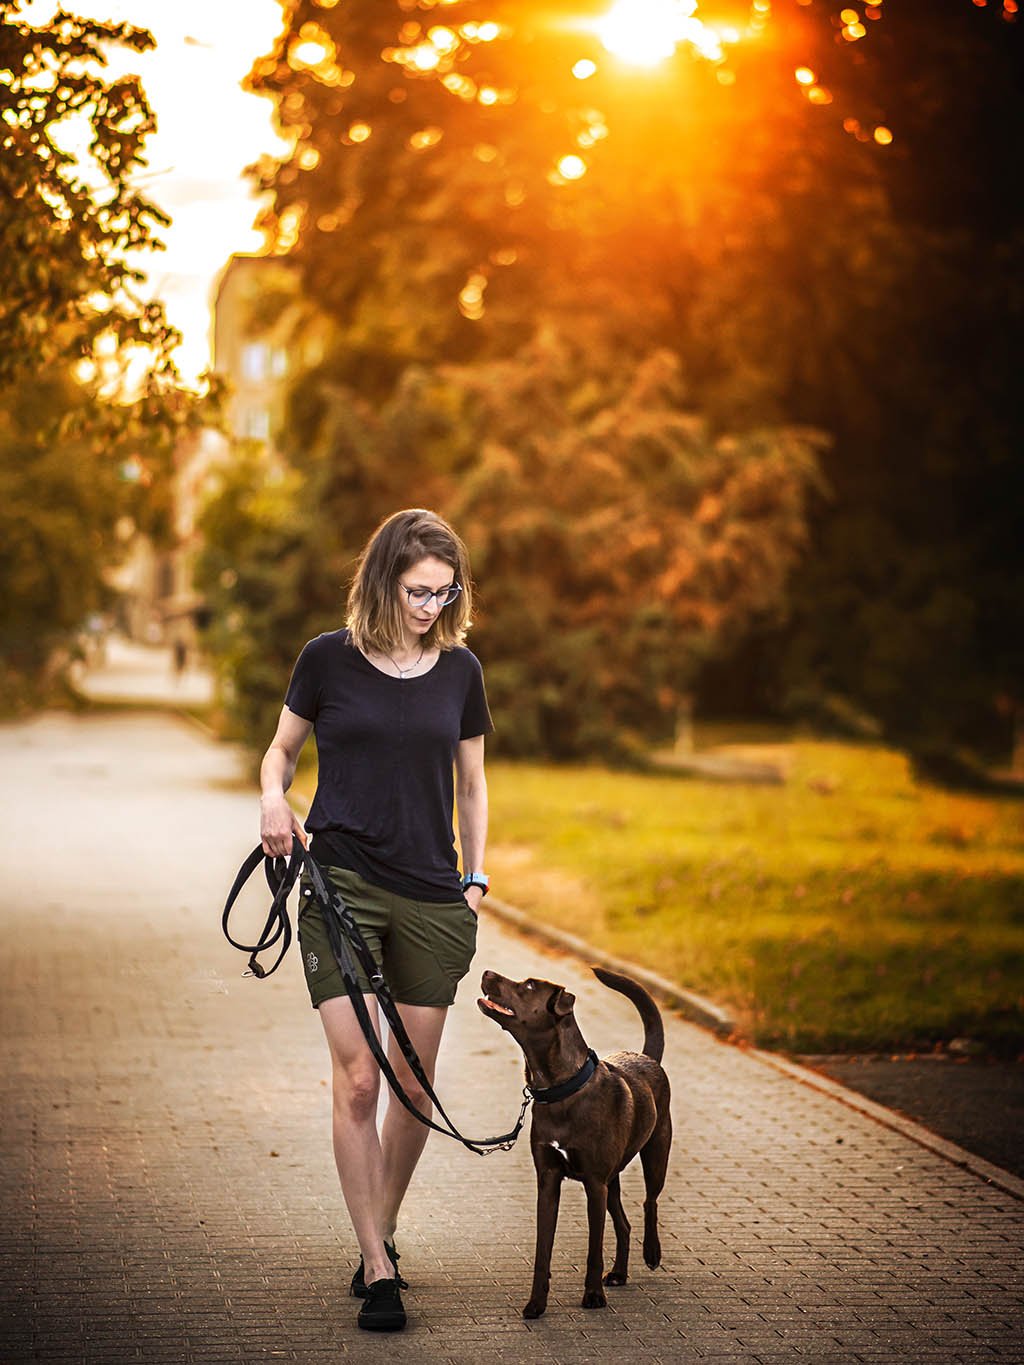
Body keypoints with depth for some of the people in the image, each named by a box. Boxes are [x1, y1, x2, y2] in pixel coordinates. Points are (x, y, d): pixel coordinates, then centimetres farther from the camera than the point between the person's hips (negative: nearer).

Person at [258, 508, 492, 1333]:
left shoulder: (460, 670, 6)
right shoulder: (330, 660, 0)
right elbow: (282, 748, 12)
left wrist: (475, 880, 9)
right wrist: (274, 797, -9)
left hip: (432, 897, 3)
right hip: (341, 885, -3)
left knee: (415, 1085, 6)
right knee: (357, 1078, -11)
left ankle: (383, 1231, 27)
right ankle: (378, 1269, -5)